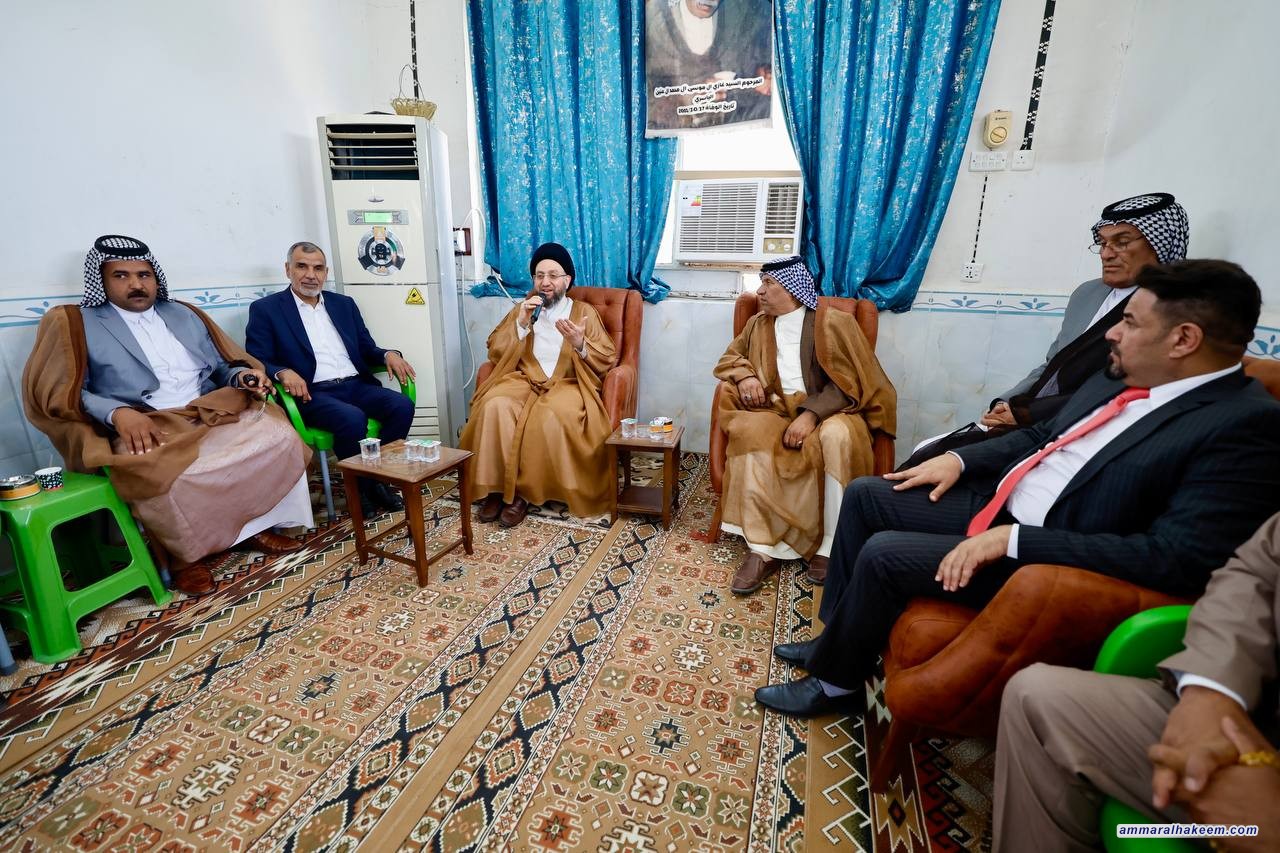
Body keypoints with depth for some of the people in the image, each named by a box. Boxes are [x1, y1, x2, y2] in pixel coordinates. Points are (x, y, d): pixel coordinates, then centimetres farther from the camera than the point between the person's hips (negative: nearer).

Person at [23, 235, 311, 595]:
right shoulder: (73, 323, 9)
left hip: (211, 416, 4)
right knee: (168, 477, -36)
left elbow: (223, 366, 22)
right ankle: (182, 553, -7)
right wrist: (117, 412, -21)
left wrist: (242, 375, -4)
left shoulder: (185, 315, 22)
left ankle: (258, 524, -5)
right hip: (145, 429, -4)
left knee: (279, 436, -23)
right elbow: (55, 392, -2)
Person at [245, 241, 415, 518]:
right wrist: (283, 372, -23)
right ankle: (362, 486, -10)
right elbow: (256, 362, 0)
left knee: (402, 405, -23)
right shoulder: (265, 309, 6)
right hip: (313, 393, -4)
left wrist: (388, 354, -4)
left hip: (356, 385, 5)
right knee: (353, 418, -34)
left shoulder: (344, 304, 19)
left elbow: (366, 349, 19)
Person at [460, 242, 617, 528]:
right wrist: (521, 323, -4)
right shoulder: (523, 308, 19)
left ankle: (522, 490, -21)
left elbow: (607, 360, 2)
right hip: (524, 380, 3)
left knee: (551, 415, -36)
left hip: (567, 384, -2)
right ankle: (498, 486, -21)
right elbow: (495, 352, 10)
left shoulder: (584, 311, 11)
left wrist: (580, 344, -17)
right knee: (495, 406, -31)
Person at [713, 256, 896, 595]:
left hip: (827, 411, -2)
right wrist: (746, 375, -1)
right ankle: (762, 549, -33)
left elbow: (848, 383, -7)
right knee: (750, 433, -33)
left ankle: (830, 547, -26)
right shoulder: (758, 324, 14)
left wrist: (811, 413, -23)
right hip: (776, 411, 3)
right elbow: (730, 357, 23)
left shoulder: (834, 322, 0)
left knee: (837, 437, -39)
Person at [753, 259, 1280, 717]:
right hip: (993, 506, 9)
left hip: (1052, 558, -9)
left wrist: (1013, 539, -27)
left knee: (883, 554, -22)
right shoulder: (1118, 380, 8)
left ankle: (834, 681, 5)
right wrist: (959, 459, 5)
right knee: (864, 495, 4)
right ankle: (837, 637, 18)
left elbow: (1179, 559, -25)